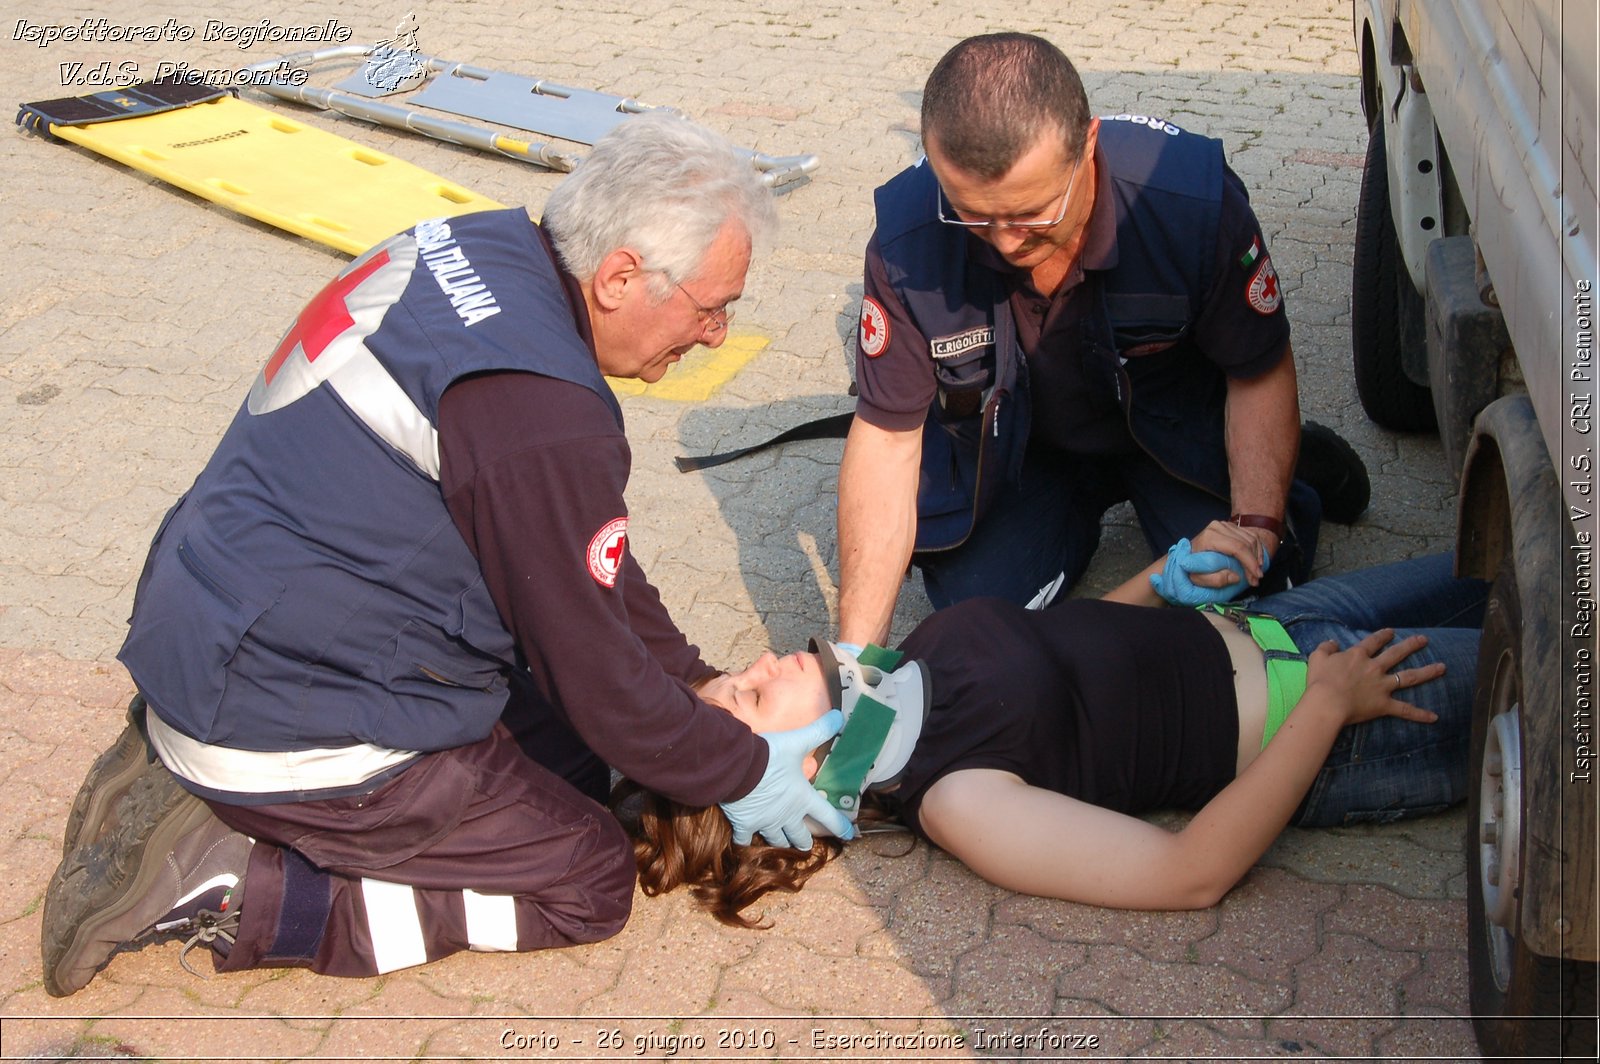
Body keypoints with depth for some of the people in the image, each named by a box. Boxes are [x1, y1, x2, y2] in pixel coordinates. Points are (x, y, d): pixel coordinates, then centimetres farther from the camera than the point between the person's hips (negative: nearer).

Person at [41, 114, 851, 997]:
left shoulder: (474, 248, 3)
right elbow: (595, 672, -16)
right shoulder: (541, 420, -28)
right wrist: (743, 774, 1)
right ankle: (232, 891, -5)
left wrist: (698, 685, 13)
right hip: (292, 729, -9)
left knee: (572, 756, 15)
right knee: (591, 882, 0)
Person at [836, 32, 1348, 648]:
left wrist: (1257, 527, -31)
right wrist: (856, 651, -28)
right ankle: (1087, 496, 18)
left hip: (1171, 416, -1)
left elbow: (1260, 374, -17)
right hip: (1014, 437, 2)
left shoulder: (1193, 198, -33)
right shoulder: (907, 238, -31)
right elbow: (887, 435, -23)